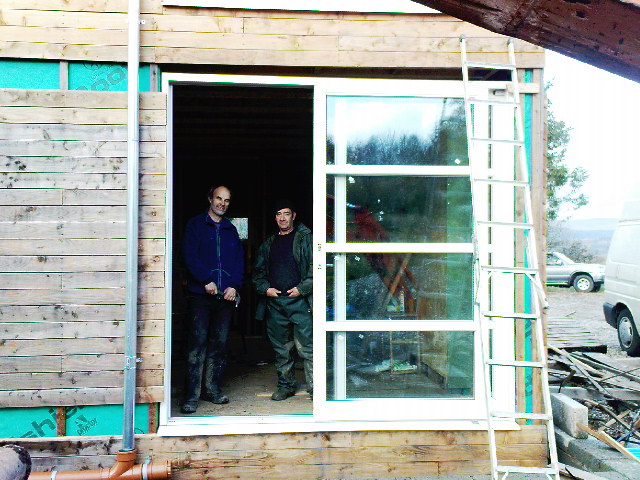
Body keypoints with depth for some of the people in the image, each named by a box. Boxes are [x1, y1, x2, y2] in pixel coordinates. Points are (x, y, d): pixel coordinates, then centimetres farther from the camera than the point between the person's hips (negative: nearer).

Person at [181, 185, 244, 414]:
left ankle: (212, 389, 17)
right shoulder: (195, 225, 6)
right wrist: (206, 281, -15)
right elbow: (190, 256, -6)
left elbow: (239, 260, 12)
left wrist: (234, 285, -3)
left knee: (219, 344, 7)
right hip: (200, 294, -4)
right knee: (197, 344, -7)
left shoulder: (231, 230, 18)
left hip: (226, 295, 4)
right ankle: (192, 395, -3)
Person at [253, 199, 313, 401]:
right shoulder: (268, 244, 18)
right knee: (281, 348, 11)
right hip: (274, 302, 5)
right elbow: (258, 271, 21)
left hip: (299, 301, -5)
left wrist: (302, 288, -12)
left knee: (306, 347, -7)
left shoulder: (305, 238, 3)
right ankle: (285, 386, 22)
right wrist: (265, 288, 3)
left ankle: (314, 386, 0)